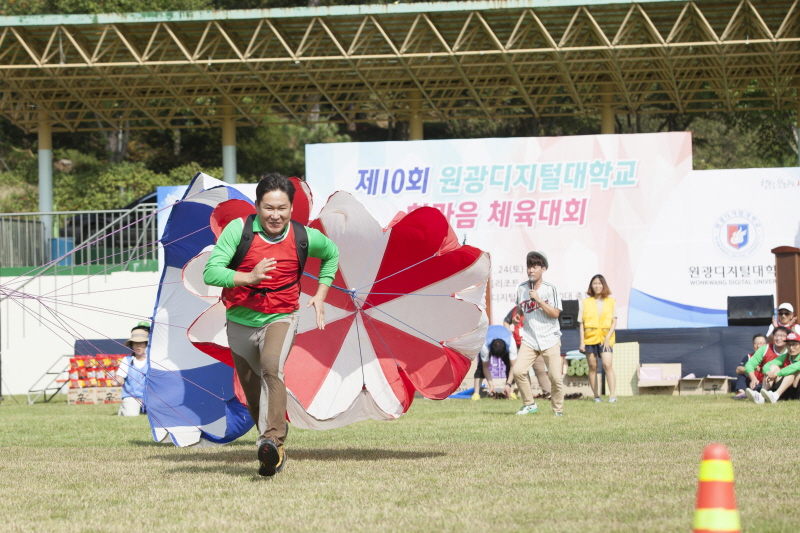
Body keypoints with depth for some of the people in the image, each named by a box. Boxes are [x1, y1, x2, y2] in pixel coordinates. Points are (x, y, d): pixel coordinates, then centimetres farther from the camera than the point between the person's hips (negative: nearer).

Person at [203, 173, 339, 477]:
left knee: (272, 367, -31)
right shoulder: (238, 230, -12)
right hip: (240, 322, 2)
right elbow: (211, 272, -20)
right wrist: (249, 277, -34)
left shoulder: (304, 238, -6)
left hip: (280, 318, -2)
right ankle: (274, 441, 37)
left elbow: (331, 253, 18)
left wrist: (320, 296, 10)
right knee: (252, 393, 12)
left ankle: (272, 443, -39)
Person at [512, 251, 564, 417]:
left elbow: (555, 313, -14)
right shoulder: (521, 289, 5)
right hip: (529, 339, 3)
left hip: (550, 339, -3)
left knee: (555, 377, -7)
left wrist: (538, 299, -19)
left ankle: (558, 408, 14)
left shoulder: (550, 289, -5)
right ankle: (529, 404, 3)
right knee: (518, 370, -15)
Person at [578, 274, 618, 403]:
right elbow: (581, 323, 6)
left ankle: (613, 395, -18)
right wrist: (582, 342, -1)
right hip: (589, 338, 1)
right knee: (592, 367, 2)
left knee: (607, 364, -16)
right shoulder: (585, 303, 8)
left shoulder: (611, 302, 8)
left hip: (605, 338, -1)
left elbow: (614, 321, 4)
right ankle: (596, 395, 9)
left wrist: (608, 338, -9)